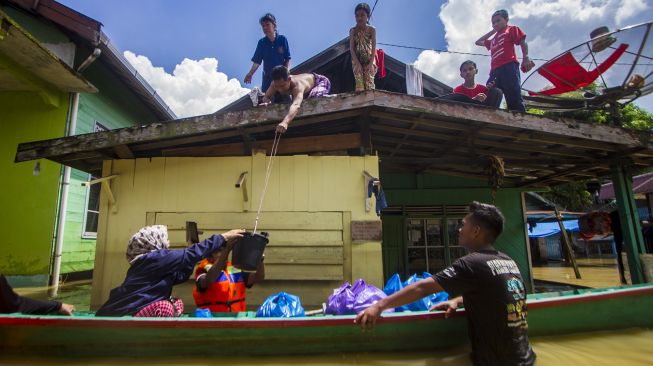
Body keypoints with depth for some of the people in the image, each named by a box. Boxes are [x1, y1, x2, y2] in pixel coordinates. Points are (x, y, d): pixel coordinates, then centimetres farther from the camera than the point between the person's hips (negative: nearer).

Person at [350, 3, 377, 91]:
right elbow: (351, 48, -5)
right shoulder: (353, 31, 2)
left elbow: (374, 47, -7)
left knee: (369, 81, -11)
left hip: (369, 59, -1)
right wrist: (357, 63, -16)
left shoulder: (372, 29, 0)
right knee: (359, 82, -9)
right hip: (357, 60, 1)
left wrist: (371, 63, -17)